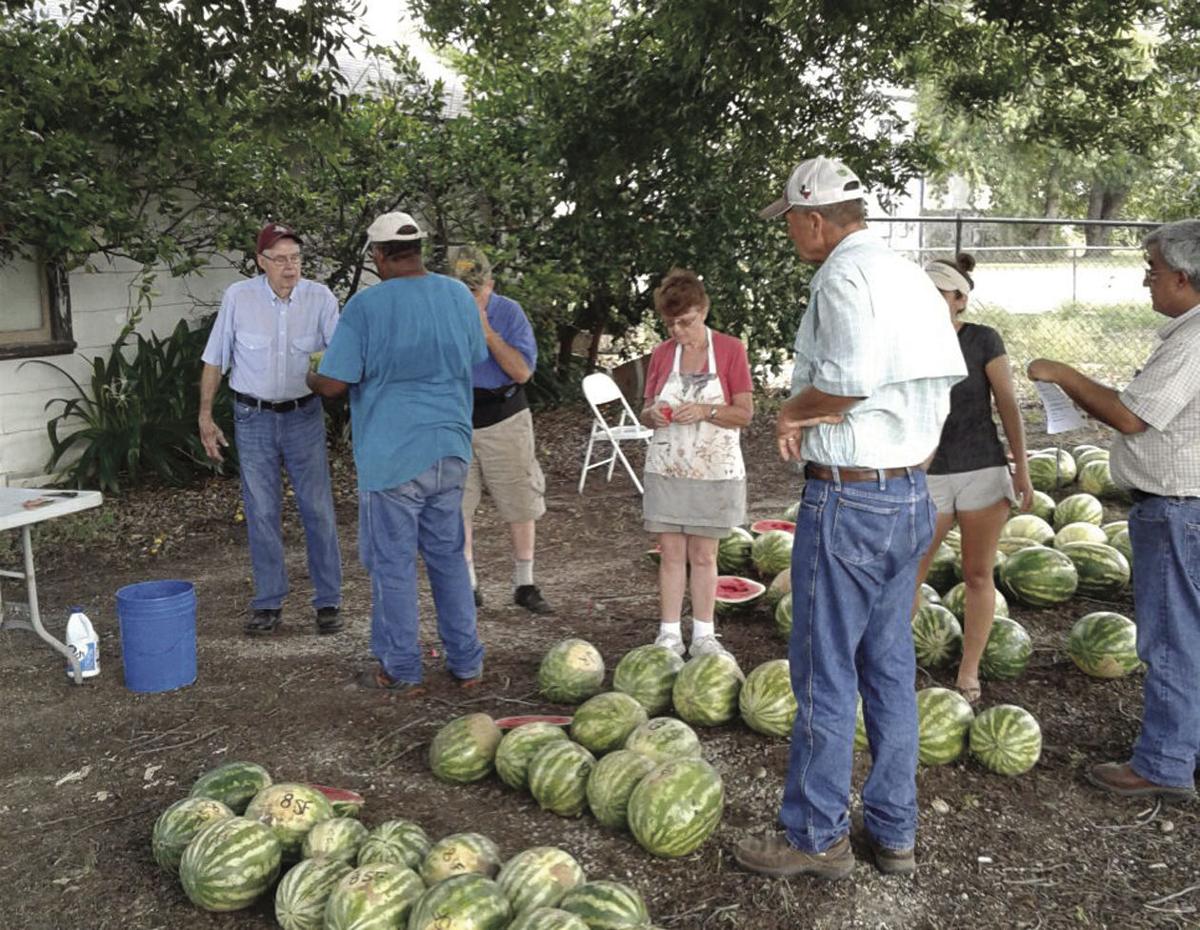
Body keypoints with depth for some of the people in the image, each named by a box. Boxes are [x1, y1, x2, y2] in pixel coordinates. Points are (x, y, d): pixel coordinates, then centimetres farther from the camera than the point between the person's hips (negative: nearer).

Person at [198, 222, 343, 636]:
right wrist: (205, 416, 1)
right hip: (253, 418, 0)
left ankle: (328, 601, 14)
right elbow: (214, 360, 1)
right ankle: (269, 604, 18)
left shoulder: (319, 298, -7)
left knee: (318, 510, 2)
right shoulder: (238, 297, -7)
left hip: (304, 415, 0)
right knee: (262, 513, 6)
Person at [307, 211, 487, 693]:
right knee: (449, 557, 16)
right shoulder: (459, 295, 4)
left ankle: (402, 671, 17)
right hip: (450, 450, 5)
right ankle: (466, 663, 22)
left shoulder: (366, 305, -12)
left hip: (392, 457, -5)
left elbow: (333, 384, -13)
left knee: (393, 565, 7)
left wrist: (310, 378, 9)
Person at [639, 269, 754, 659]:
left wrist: (706, 411, -23)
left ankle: (703, 636, 17)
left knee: (704, 555, 6)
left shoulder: (730, 350, -5)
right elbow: (646, 412, 10)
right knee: (671, 553, 5)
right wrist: (653, 414, -13)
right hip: (667, 470, 2)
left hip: (714, 471, -2)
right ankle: (669, 635, 13)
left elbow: (745, 413, -7)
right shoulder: (662, 353, 4)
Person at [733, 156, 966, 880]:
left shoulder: (843, 277, -14)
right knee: (891, 668, 15)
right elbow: (944, 383, 13)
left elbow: (845, 384, -27)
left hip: (847, 500, -9)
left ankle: (817, 835, 16)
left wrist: (793, 410, -6)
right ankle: (895, 832, 26)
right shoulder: (912, 276, 14)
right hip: (913, 494, 9)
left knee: (824, 672, 3)